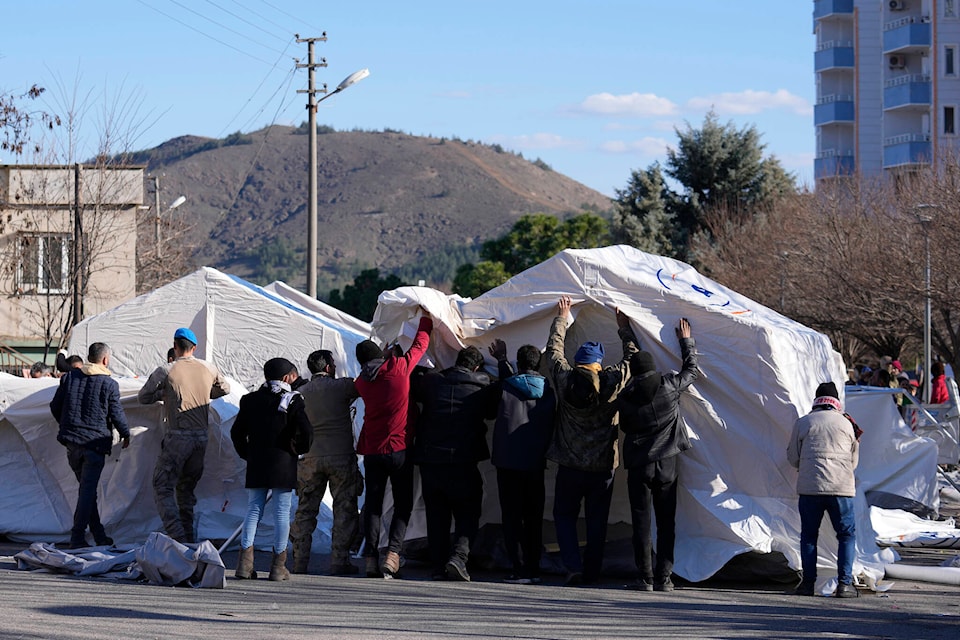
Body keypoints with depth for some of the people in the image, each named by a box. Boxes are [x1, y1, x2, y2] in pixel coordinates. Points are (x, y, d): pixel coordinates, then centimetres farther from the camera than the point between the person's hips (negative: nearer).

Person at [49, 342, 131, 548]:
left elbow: (55, 406, 10)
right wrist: (125, 434, 14)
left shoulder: (69, 377, 5)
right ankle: (77, 536, -6)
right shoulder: (109, 384, -7)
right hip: (95, 443, -5)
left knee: (87, 488, 15)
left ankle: (98, 534, 20)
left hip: (72, 442, 5)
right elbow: (117, 414, -5)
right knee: (88, 490, -2)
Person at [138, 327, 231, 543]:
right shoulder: (208, 368, 6)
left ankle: (178, 537, -15)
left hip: (177, 438, -5)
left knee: (163, 488, -1)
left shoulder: (165, 371, -7)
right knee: (186, 489, 18)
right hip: (201, 438, 5)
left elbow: (143, 397, 5)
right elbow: (224, 389, 25)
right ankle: (189, 538, 17)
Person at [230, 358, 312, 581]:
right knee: (282, 512, 1)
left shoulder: (250, 400, 8)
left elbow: (237, 432, 9)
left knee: (253, 510, 9)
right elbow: (305, 431, -14)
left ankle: (245, 563, -1)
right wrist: (298, 449, 3)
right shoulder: (292, 400, -5)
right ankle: (278, 566, 0)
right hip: (283, 465, -4)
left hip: (256, 465, 4)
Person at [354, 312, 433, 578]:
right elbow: (420, 344, 8)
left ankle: (371, 559, 1)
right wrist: (426, 321, 23)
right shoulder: (398, 367, -6)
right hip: (399, 449, -3)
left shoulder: (362, 382, 3)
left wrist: (389, 354, 32)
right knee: (402, 504, 3)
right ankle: (392, 554, -12)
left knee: (372, 504, 8)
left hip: (372, 451, 3)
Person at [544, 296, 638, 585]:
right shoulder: (612, 382, -9)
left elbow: (553, 350, 10)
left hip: (570, 464, 0)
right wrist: (624, 329, 23)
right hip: (603, 466, 0)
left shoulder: (565, 379, -7)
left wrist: (562, 318, 23)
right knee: (597, 521, 9)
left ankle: (573, 567, -6)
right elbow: (631, 357, 8)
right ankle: (591, 573, 10)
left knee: (564, 515, 11)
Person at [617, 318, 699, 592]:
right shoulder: (669, 385, -4)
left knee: (641, 521, 2)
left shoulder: (624, 398, -4)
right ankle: (664, 577, 2)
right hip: (667, 462, 1)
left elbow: (624, 426, 9)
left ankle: (645, 577, -1)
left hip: (638, 465, -1)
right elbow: (691, 370, 14)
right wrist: (687, 341, 27)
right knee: (666, 522, 5)